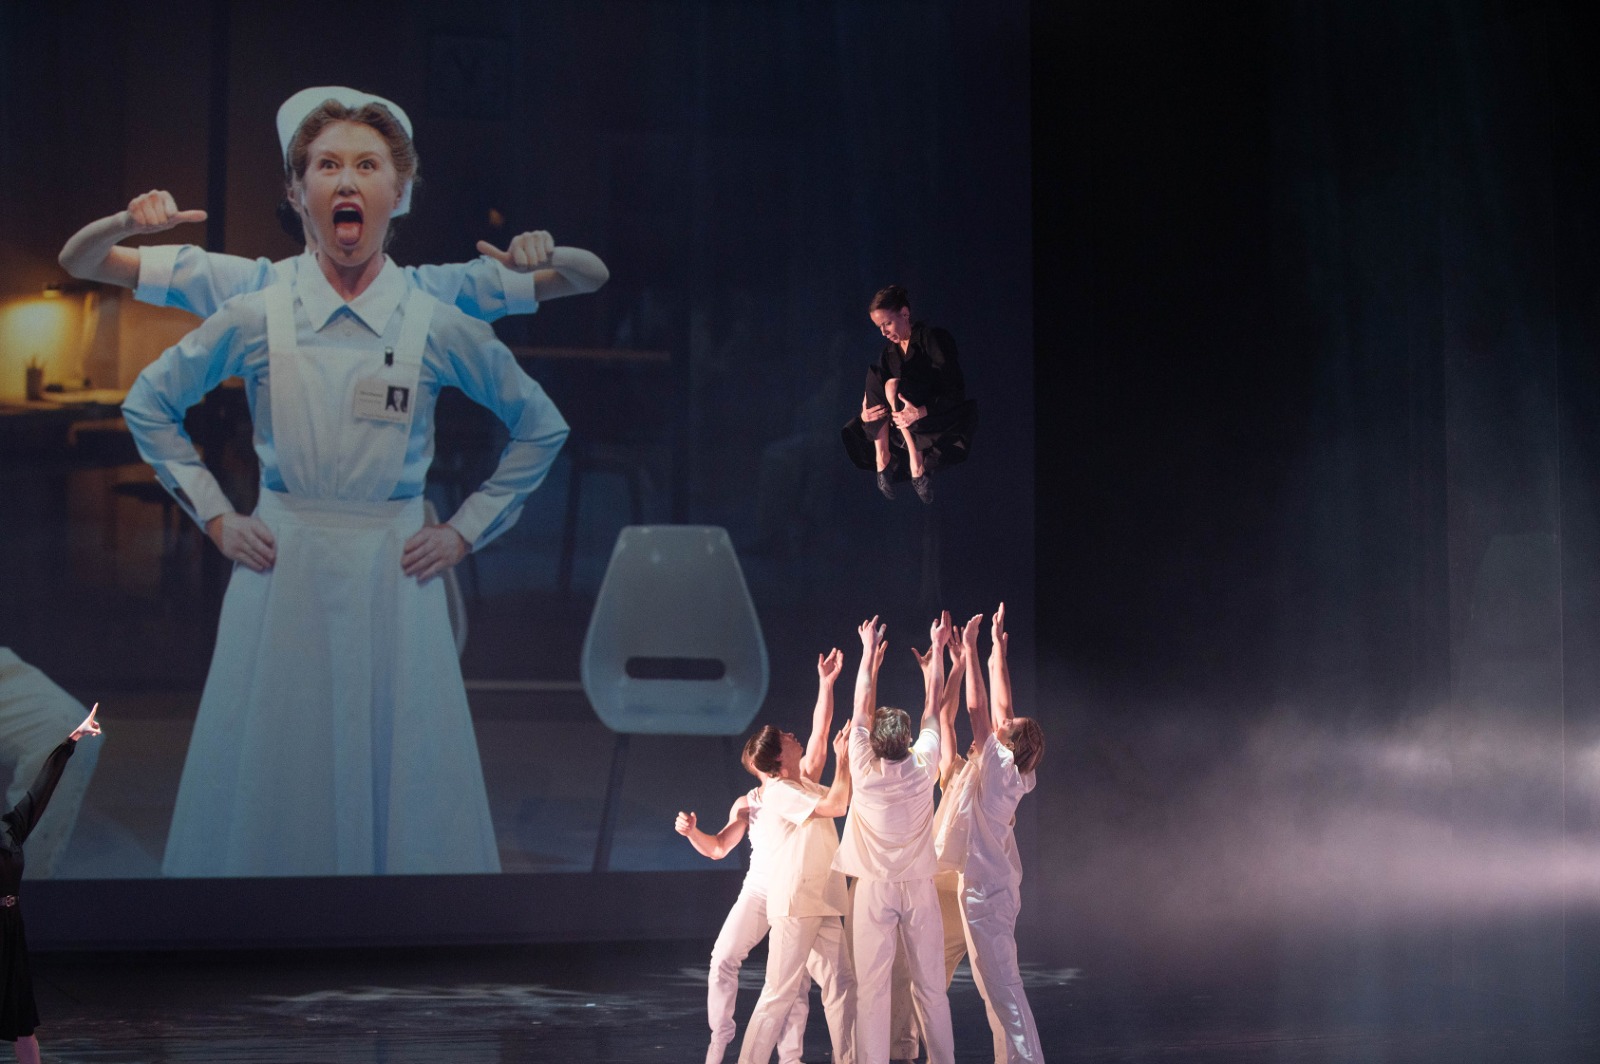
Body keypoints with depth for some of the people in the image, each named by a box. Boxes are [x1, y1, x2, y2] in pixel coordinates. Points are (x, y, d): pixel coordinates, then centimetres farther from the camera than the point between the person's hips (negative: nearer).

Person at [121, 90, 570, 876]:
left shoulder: (438, 328, -1)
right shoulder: (254, 321, -1)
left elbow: (540, 429, 11)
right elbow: (148, 406, 13)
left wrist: (464, 531, 6)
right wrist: (214, 515, 7)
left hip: (392, 578, 0)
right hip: (282, 571, 0)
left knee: (398, 779, 2)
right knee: (274, 779, 3)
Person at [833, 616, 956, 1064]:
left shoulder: (864, 770, -10)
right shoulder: (922, 768, -7)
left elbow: (862, 705, 2)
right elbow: (933, 705, 5)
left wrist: (870, 650, 12)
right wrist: (937, 649, 16)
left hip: (874, 888, -2)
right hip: (919, 887, 2)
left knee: (871, 986, -3)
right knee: (930, 985, 6)